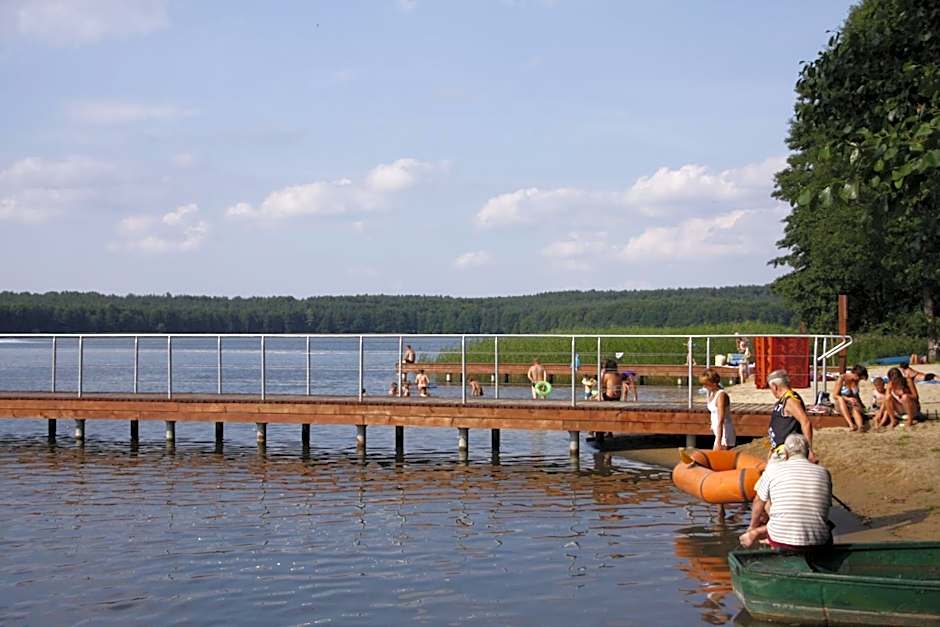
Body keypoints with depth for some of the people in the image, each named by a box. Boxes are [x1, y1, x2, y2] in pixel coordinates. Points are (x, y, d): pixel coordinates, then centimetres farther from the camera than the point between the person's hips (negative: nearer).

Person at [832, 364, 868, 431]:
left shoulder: (856, 380, 4)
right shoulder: (842, 378, -12)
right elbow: (835, 395, -13)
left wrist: (861, 404, 7)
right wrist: (848, 399, -24)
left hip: (853, 404, 3)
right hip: (842, 405, -3)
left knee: (856, 410, -33)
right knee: (841, 399, -37)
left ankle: (860, 427, -63)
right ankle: (851, 425, -50)